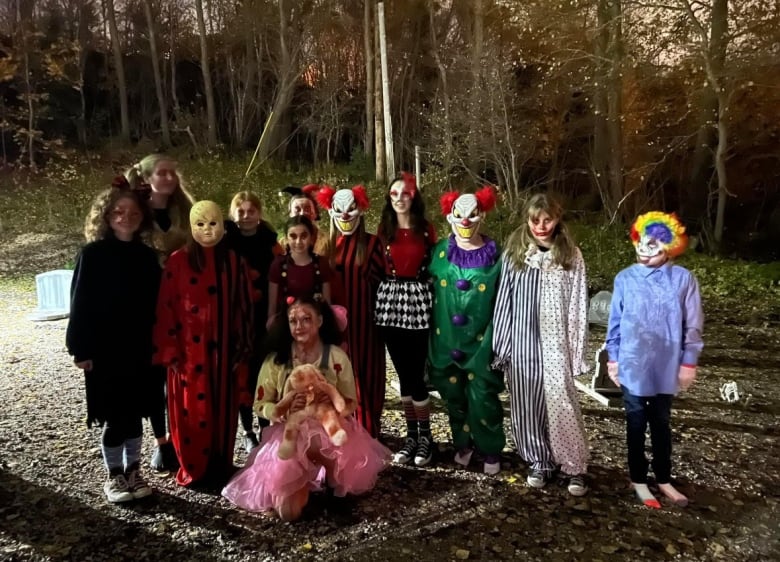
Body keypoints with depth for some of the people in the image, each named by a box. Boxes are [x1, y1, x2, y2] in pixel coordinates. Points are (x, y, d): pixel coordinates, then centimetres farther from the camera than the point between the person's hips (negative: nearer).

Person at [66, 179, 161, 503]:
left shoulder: (147, 256, 4)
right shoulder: (93, 254, -6)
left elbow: (154, 304, 7)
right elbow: (80, 303, -7)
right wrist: (81, 348, -10)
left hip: (139, 348, 3)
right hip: (105, 348, -3)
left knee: (134, 412, 11)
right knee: (115, 415, 3)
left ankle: (133, 471, 26)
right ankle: (113, 476, 20)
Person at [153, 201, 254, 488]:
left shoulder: (234, 262, 3)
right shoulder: (178, 261, -4)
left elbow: (244, 306, 5)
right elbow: (166, 307, -5)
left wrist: (243, 347, 2)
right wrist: (170, 351, -8)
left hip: (224, 349, 2)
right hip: (189, 349, -2)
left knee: (223, 408, 10)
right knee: (191, 410, 4)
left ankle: (221, 467, 25)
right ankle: (193, 469, 21)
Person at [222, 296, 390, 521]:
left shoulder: (337, 357, -3)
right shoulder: (275, 360, -3)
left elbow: (350, 403, 2)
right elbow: (261, 405, 1)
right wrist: (285, 409, -20)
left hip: (330, 430, 0)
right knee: (288, 510, -16)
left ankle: (324, 477, 6)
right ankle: (299, 489, 19)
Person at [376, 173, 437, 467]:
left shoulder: (426, 229, 1)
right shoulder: (384, 229, 8)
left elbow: (434, 266, 4)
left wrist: (432, 299, -3)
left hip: (418, 300, -3)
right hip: (390, 300, 3)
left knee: (415, 373, -2)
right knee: (403, 373, 8)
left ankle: (425, 436, 14)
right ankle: (411, 434, 21)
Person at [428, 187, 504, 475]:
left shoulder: (495, 256, -4)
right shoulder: (440, 252, 2)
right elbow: (429, 293, 9)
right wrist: (432, 337, 8)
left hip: (481, 340, -3)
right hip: (446, 339, 3)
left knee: (482, 397, 1)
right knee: (453, 395, 12)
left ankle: (491, 451, 20)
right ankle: (463, 443, 33)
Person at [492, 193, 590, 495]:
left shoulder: (571, 256, 0)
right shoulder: (514, 254, 3)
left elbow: (578, 305, 0)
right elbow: (504, 301, 5)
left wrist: (577, 350, -3)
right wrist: (500, 346, 4)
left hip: (556, 342, -2)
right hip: (522, 342, 2)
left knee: (561, 403, -4)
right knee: (526, 406, 9)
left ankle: (575, 468, 13)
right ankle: (539, 462, 26)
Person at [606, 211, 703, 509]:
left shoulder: (683, 279, -8)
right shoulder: (625, 279, -7)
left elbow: (693, 325, -2)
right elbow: (615, 322, 0)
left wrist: (688, 362, -1)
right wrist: (613, 359, 2)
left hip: (667, 367, 1)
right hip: (633, 367, 0)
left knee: (661, 423, 17)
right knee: (636, 424, 13)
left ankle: (664, 479, 33)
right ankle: (639, 480, 28)